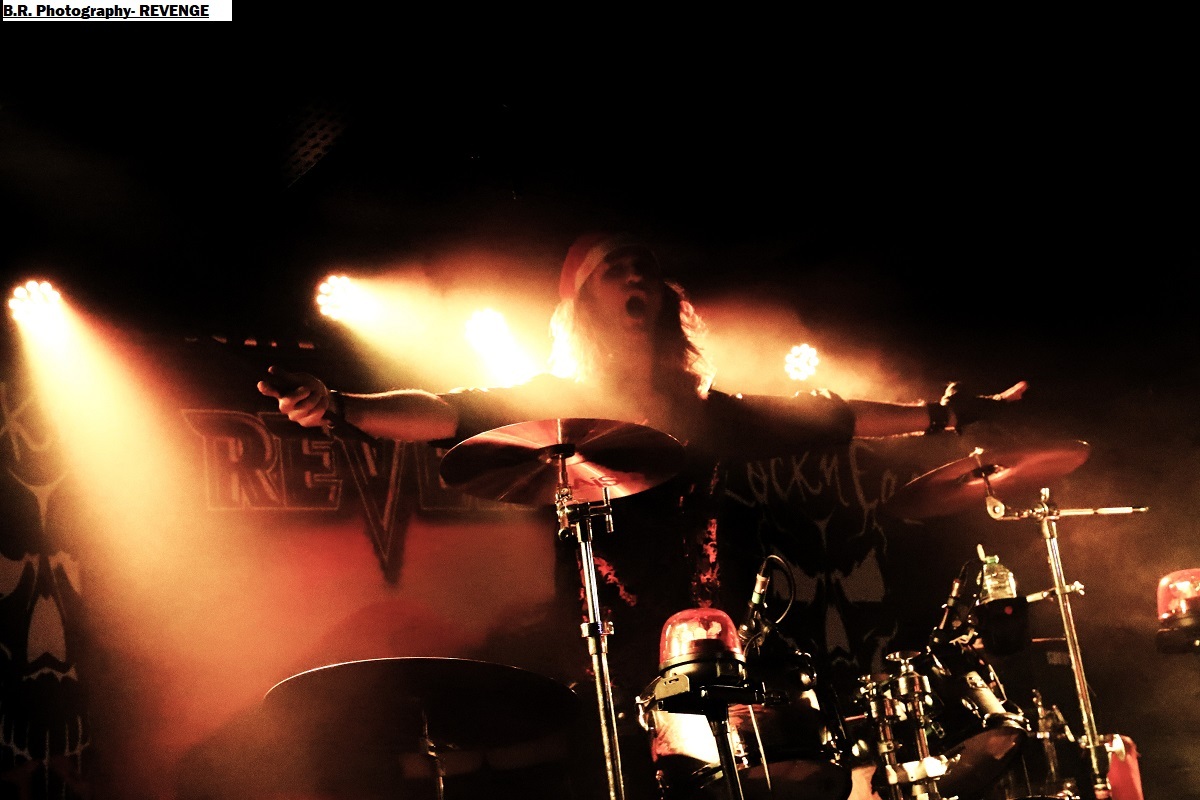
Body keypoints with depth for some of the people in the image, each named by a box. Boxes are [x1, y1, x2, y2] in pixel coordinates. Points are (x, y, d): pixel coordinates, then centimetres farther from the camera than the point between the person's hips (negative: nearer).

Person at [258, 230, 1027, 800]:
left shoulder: (703, 411, 15)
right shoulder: (550, 403, 4)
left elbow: (825, 417, 19)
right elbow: (446, 413, -11)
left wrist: (939, 413, 16)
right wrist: (338, 406, -28)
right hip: (603, 662, -3)